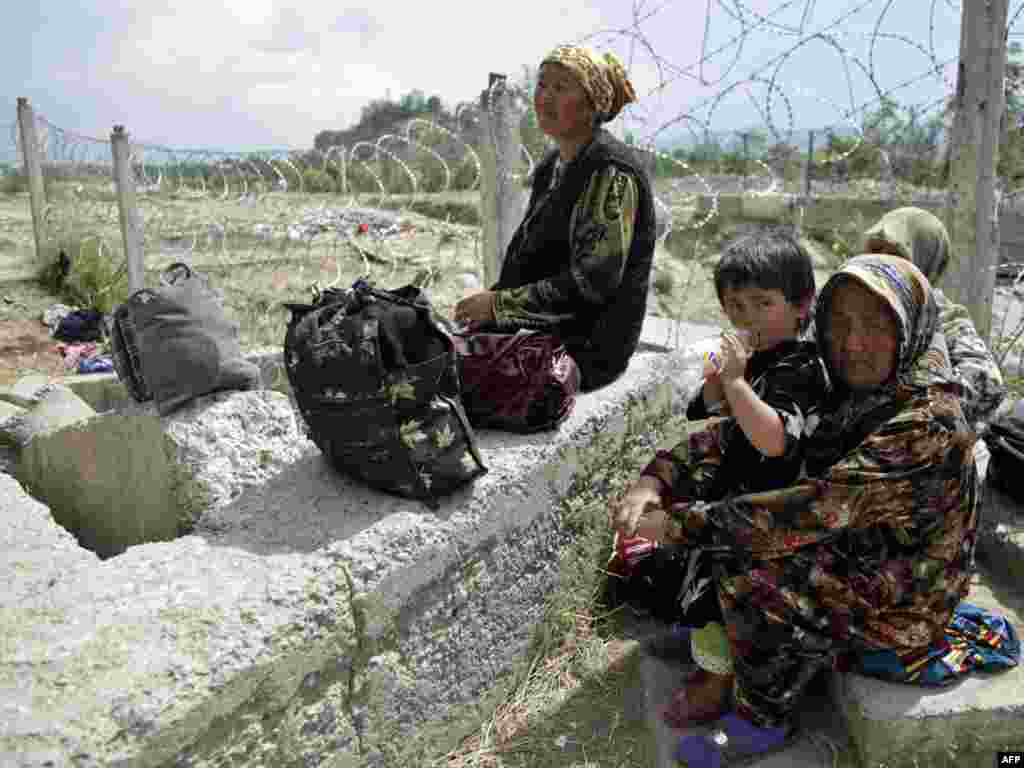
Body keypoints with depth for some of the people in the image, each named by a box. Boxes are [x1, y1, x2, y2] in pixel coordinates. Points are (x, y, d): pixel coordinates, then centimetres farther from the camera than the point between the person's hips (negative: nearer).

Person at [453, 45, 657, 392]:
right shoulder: (552, 165, 14)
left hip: (588, 347, -9)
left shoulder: (611, 173, -14)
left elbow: (591, 283, -22)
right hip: (547, 330, 9)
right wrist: (490, 298, 3)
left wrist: (499, 304, -19)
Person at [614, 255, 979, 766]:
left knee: (749, 575, -23)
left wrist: (681, 522, -32)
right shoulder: (847, 389, -4)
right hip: (856, 558, 8)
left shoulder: (925, 422, -29)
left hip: (903, 604, -8)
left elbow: (818, 508, -36)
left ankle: (764, 721, 0)